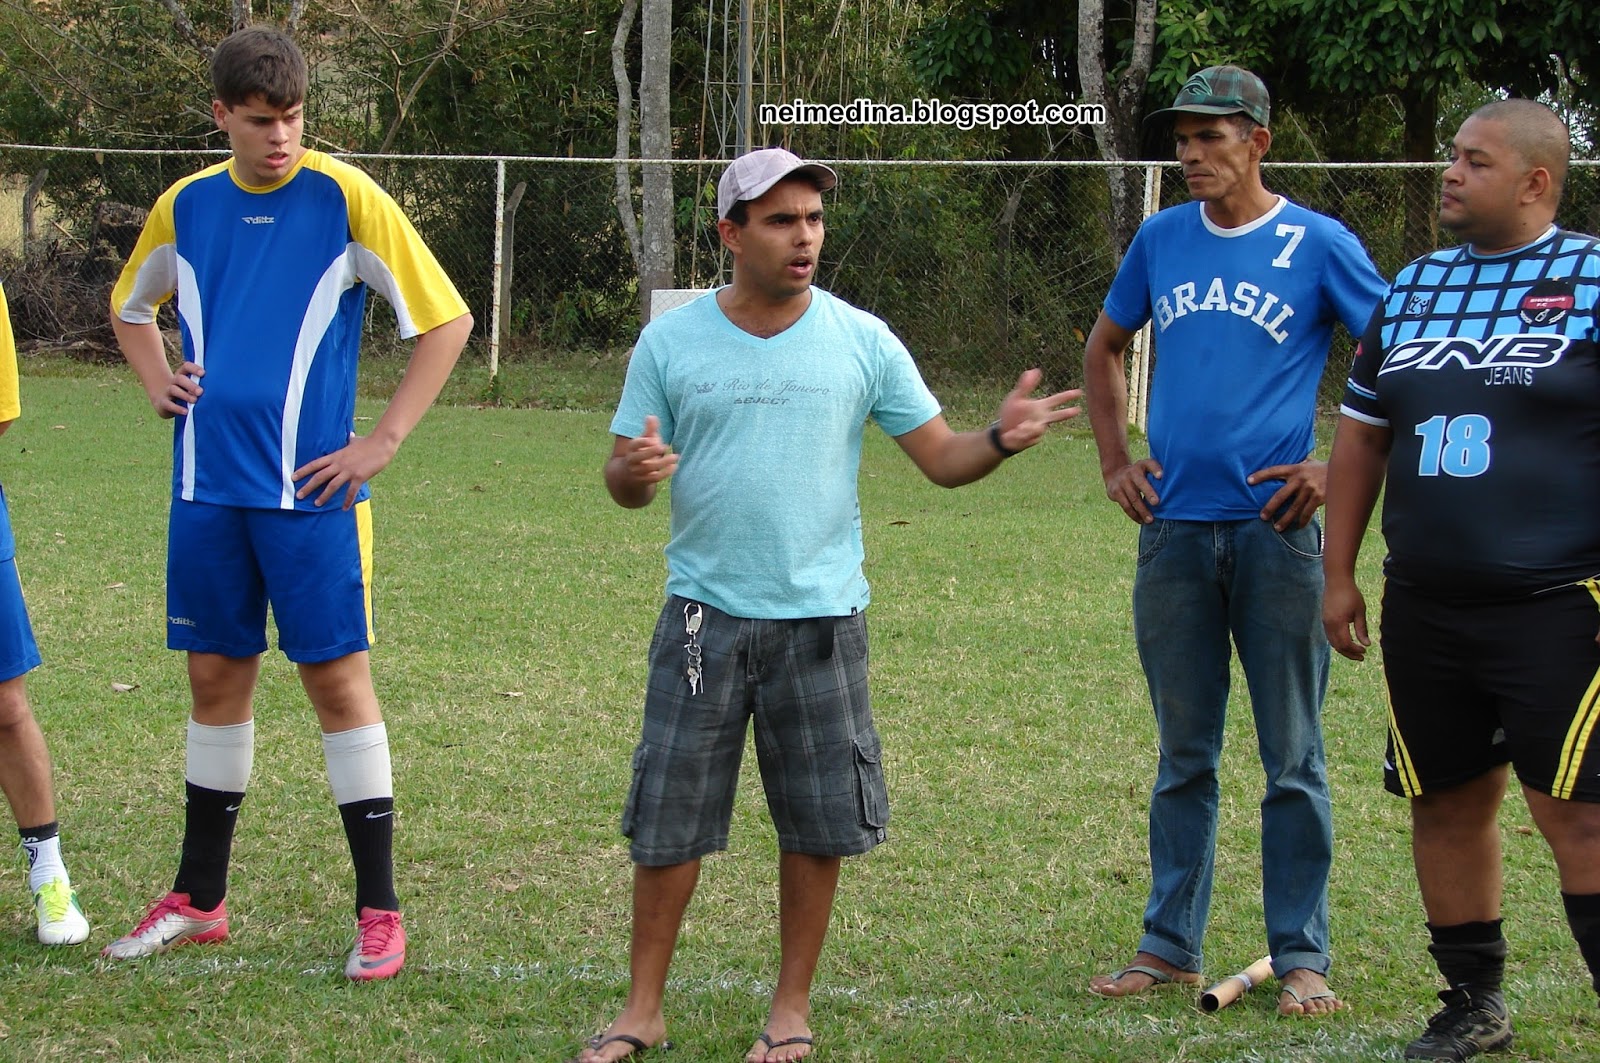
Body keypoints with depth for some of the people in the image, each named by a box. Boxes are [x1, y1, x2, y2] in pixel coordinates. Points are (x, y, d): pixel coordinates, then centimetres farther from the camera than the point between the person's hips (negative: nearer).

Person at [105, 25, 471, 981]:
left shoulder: (345, 199, -7)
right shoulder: (187, 205, 7)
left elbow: (447, 319, -6)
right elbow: (131, 307, 26)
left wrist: (382, 443, -10)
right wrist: (158, 381, 6)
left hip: (308, 489, -4)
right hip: (207, 486, 4)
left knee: (338, 679, -2)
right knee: (217, 676, 11)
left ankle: (380, 911, 5)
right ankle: (199, 901, 22)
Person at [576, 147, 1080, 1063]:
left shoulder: (862, 340, 1)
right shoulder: (670, 343, 1)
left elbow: (941, 458, 1)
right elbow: (624, 478, 5)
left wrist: (1001, 440, -20)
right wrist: (635, 473, -19)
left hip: (821, 617, 0)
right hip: (704, 616, 0)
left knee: (819, 826, 4)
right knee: (668, 822, 3)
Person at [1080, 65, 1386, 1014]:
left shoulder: (1319, 244, -2)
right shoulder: (1163, 239, 10)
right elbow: (1104, 350, 25)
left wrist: (1338, 469, -7)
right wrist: (1115, 460, 14)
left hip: (1275, 529, -4)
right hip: (1174, 533, 4)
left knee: (1293, 759, 1)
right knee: (1184, 757, 11)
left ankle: (1302, 957, 8)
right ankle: (1171, 946, 18)